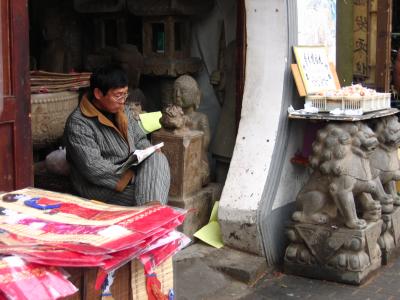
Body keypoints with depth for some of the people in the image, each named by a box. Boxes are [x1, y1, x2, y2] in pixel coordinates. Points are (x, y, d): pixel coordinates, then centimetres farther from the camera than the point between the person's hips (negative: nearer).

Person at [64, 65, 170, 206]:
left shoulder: (121, 110, 12)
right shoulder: (78, 124, -15)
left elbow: (140, 139, 21)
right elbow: (94, 169, -22)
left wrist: (150, 153, -3)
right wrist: (132, 175, -21)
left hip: (131, 171, 7)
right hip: (100, 186, -7)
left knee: (158, 159, -25)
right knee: (150, 191, -30)